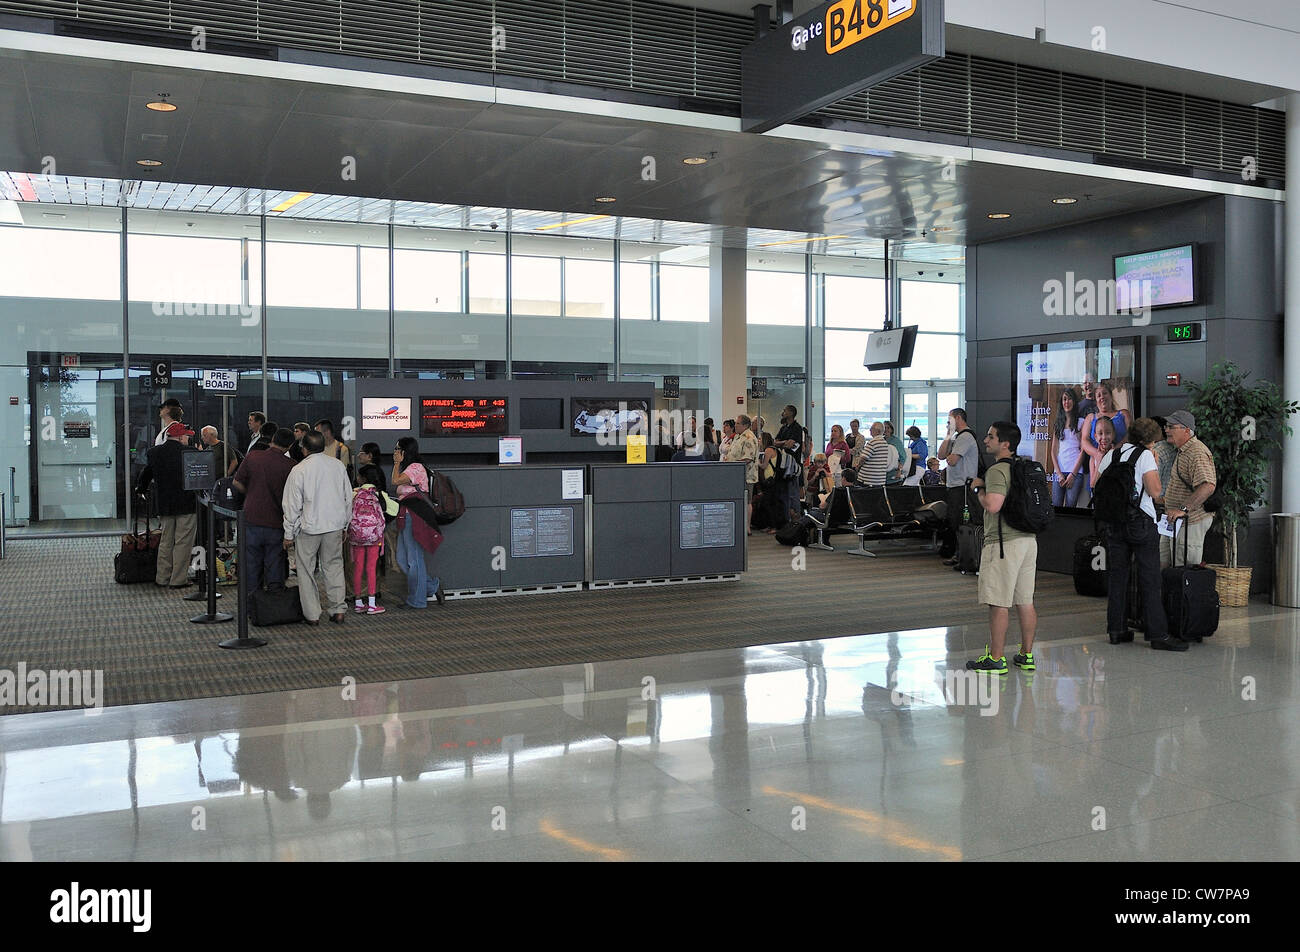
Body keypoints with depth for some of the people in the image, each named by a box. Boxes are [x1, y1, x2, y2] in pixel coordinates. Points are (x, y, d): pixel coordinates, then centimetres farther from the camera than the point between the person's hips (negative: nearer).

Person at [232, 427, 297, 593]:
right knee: (275, 566, 7)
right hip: (276, 523, -2)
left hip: (251, 519, 2)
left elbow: (237, 483, 5)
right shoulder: (290, 466, -8)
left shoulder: (252, 457, -2)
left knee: (252, 563, 12)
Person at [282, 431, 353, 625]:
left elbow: (292, 505, -8)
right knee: (334, 567, 13)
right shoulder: (338, 466, 1)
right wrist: (345, 525, 18)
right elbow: (348, 498, 8)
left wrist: (289, 534, 0)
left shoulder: (299, 470, -11)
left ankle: (312, 614, 9)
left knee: (307, 571, 7)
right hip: (335, 526, 4)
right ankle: (338, 610, 9)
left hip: (308, 527, -3)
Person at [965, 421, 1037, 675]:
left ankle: (996, 659, 1)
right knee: (1025, 602, 12)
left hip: (1003, 543, -9)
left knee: (999, 604, -3)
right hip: (1028, 539, 9)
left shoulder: (997, 471, -14)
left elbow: (993, 505, -26)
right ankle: (1026, 656, 19)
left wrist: (979, 489, -7)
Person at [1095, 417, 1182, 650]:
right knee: (1150, 580, -2)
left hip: (1113, 523, 6)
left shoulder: (1112, 454, 9)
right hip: (1141, 523, -6)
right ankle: (1158, 635, -1)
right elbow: (1155, 491, -12)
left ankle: (1116, 630, 13)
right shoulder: (1145, 455, -8)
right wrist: (1155, 465, -1)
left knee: (1116, 576, 10)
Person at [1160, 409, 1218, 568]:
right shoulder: (1181, 451, 18)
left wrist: (1183, 509, -34)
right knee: (1162, 565, 13)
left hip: (1190, 522, -11)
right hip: (1174, 521, 11)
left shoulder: (1198, 452, -18)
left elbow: (1207, 486, -31)